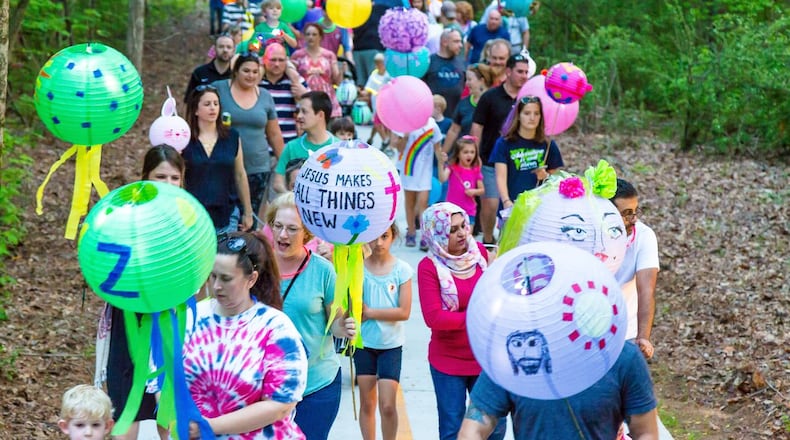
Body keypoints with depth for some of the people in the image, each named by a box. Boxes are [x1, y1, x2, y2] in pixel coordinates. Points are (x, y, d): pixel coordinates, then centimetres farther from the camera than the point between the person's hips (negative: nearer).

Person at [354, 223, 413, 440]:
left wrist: (369, 312, -14)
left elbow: (404, 312, -11)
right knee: (367, 403, 10)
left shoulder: (402, 269, -6)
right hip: (364, 343, 1)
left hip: (391, 344, -1)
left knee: (387, 405, -5)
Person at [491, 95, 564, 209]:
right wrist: (506, 202, -19)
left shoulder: (548, 145, 9)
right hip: (511, 208, -1)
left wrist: (546, 177, -8)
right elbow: (501, 177, -4)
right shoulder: (504, 143, 4)